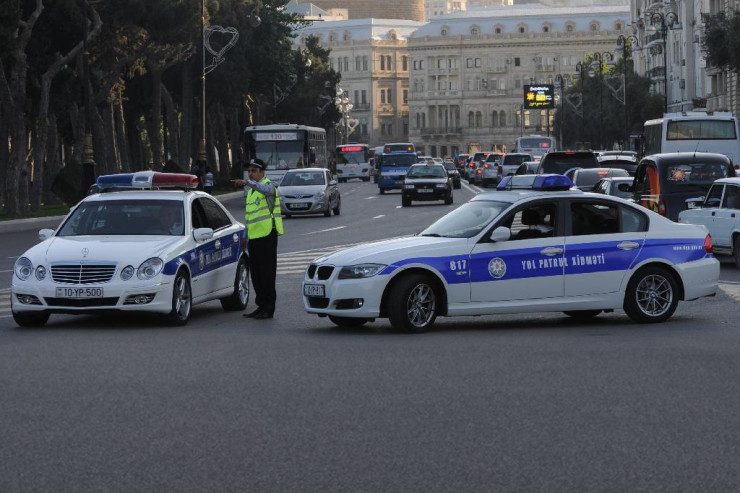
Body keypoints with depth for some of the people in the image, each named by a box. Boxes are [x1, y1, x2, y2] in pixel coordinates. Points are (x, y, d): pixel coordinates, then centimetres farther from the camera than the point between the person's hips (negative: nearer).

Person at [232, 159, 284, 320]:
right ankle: (261, 306, 19)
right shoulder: (251, 190, 20)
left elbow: (266, 189, -37)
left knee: (267, 273, -6)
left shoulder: (268, 185, -9)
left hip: (267, 235, -9)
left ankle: (268, 308, -3)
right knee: (256, 273, 11)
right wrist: (247, 237, 25)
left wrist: (248, 183, -52)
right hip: (254, 236, 9)